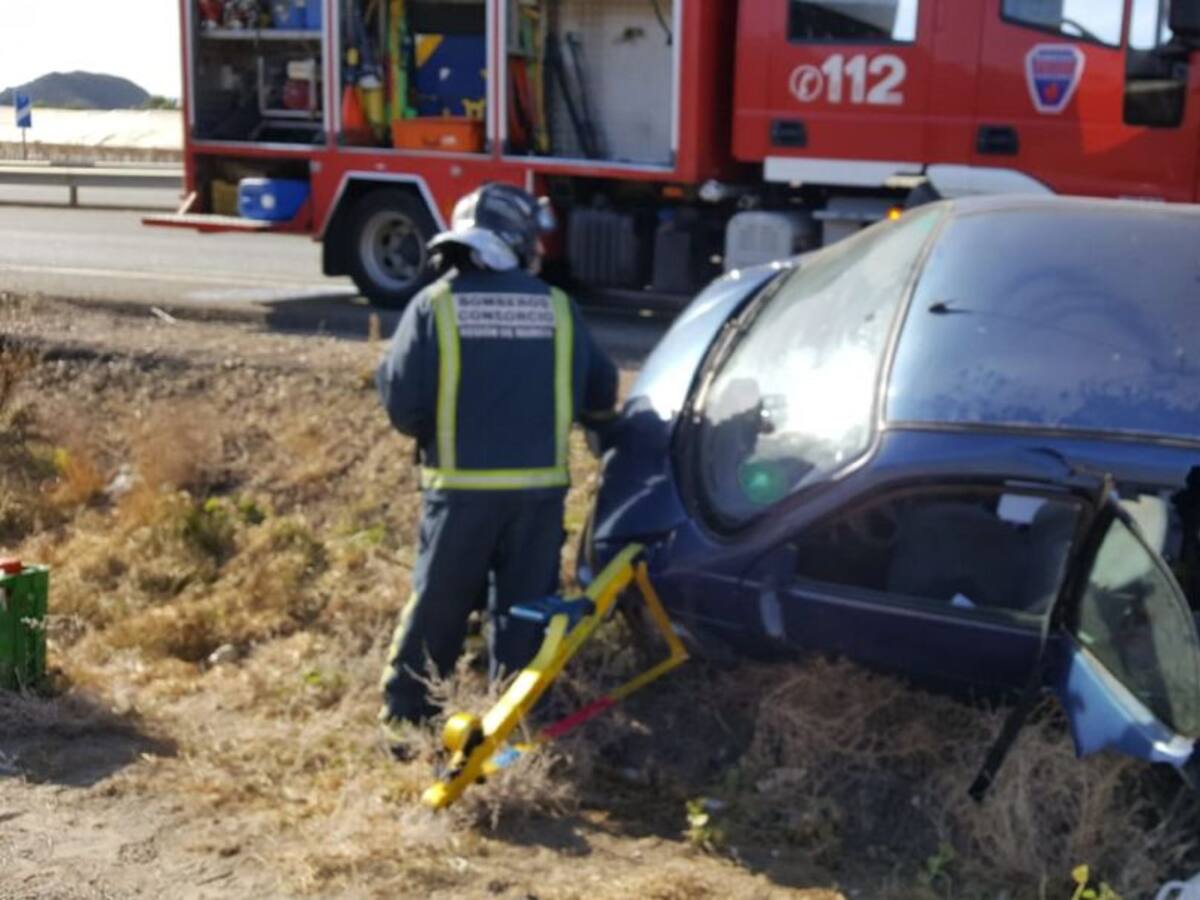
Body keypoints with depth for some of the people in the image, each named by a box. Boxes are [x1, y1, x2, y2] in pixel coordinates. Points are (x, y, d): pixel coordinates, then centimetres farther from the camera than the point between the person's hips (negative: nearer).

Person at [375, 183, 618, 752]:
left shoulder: (435, 305, -3)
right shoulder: (557, 308, 4)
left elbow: (401, 400, -8)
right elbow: (601, 395, 12)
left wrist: (428, 434, 14)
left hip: (461, 485, -1)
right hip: (539, 486, 1)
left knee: (438, 606, 9)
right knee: (525, 609, 10)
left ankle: (406, 716, 17)